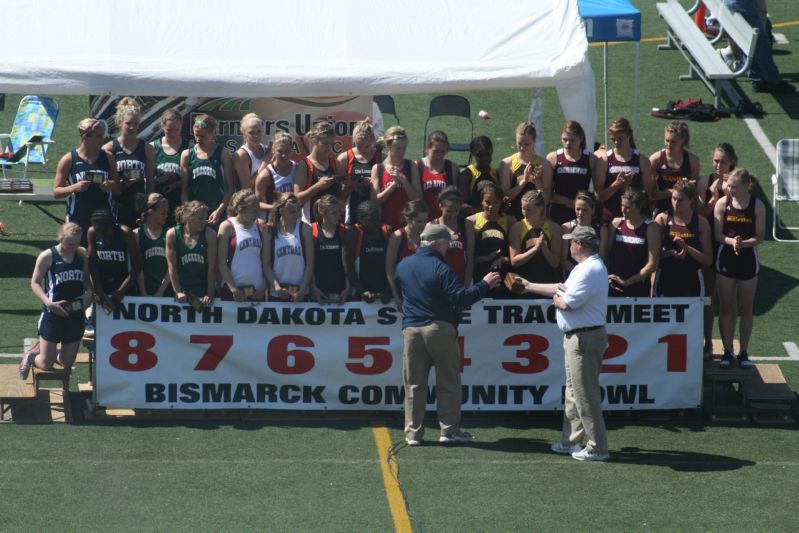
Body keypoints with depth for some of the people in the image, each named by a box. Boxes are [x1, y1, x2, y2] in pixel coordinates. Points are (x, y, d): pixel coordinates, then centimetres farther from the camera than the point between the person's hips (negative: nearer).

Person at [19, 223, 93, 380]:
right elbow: (35, 283, -8)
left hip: (76, 315, 4)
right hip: (53, 314, -4)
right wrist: (48, 303, -22)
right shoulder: (47, 257, -12)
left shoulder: (82, 255, 1)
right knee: (46, 364, 1)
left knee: (67, 363, 10)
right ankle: (30, 357, 36)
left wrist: (89, 293, -9)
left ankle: (44, 352, 41)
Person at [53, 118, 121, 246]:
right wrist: (74, 187, -18)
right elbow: (56, 192, 0)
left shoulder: (108, 158, 7)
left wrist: (111, 186, -8)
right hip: (77, 221, -2)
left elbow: (119, 188, 15)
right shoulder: (69, 160, -2)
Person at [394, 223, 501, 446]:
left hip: (411, 329, 5)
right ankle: (449, 430, 4)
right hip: (439, 328, -5)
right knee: (448, 382, 5)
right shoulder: (440, 268, -12)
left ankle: (413, 432, 6)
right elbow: (460, 297, -17)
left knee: (414, 385, 7)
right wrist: (484, 285, -10)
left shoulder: (403, 267, 8)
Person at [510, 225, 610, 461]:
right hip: (577, 337, 11)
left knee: (585, 395, -8)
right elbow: (563, 288, 25)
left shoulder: (590, 270, -20)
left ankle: (597, 448, -5)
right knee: (573, 392, 19)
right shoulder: (585, 267, 16)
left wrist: (556, 300, -2)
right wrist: (529, 287, 30)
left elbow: (568, 302, -24)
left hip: (585, 338, -11)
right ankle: (572, 441, 27)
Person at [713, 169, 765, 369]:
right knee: (726, 307, 5)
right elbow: (718, 234, -4)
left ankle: (743, 352, 16)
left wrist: (743, 243, -24)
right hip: (726, 258, 1)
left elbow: (759, 237, -7)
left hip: (748, 259, -1)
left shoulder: (757, 206, -6)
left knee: (746, 308, 7)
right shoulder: (723, 204, -3)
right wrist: (731, 241, -23)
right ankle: (727, 351, 13)